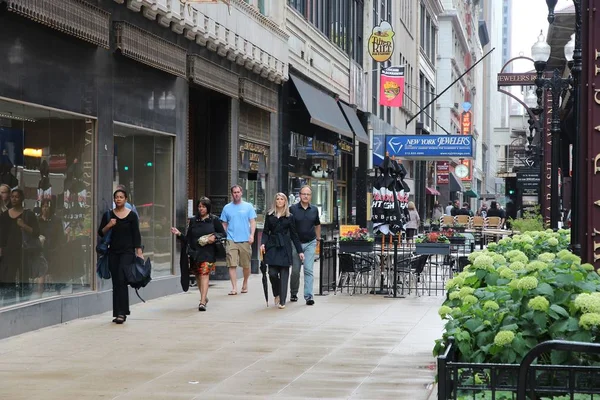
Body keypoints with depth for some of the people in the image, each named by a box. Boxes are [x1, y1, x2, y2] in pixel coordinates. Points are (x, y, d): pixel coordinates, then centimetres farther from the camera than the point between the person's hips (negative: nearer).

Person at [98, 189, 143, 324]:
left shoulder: (132, 215, 0)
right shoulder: (108, 215, 8)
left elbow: (136, 235, 0)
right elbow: (101, 233, 8)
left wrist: (139, 252, -6)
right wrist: (108, 226, -11)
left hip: (127, 252, -4)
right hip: (113, 252, 4)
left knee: (122, 280, -15)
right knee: (116, 283, 5)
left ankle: (122, 313, -15)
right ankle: (118, 313, 11)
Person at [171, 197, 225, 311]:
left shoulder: (214, 220, 5)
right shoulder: (192, 221, 11)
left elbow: (223, 234, 9)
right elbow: (187, 239, 12)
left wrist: (214, 237, -8)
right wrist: (179, 234, -5)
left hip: (208, 252, -4)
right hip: (195, 253, 4)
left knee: (204, 275, -17)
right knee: (198, 276, 12)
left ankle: (202, 302, -24)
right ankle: (204, 297, 35)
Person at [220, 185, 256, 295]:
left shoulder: (248, 206, 6)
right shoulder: (227, 208, 9)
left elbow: (252, 222, 2)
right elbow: (224, 224, 12)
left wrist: (252, 235, -11)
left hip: (245, 240, 0)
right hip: (231, 240, 0)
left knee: (246, 265, 7)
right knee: (232, 265, -9)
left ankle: (245, 283, 29)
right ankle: (234, 288, -9)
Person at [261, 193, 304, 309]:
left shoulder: (290, 217, 7)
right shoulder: (269, 215, 10)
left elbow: (294, 235, 8)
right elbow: (266, 232, 10)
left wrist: (300, 251, 5)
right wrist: (263, 243, -8)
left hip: (284, 247, -1)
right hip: (272, 246, 1)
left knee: (284, 274, -4)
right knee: (272, 273, -7)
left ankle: (282, 301, -1)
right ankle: (276, 294, 19)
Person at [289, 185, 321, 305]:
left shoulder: (314, 210, 4)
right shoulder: (293, 209, -4)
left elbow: (317, 225, 19)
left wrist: (318, 239, 18)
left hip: (310, 243, 1)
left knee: (309, 270, -8)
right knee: (295, 271, 9)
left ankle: (308, 296, -9)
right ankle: (293, 293, 28)